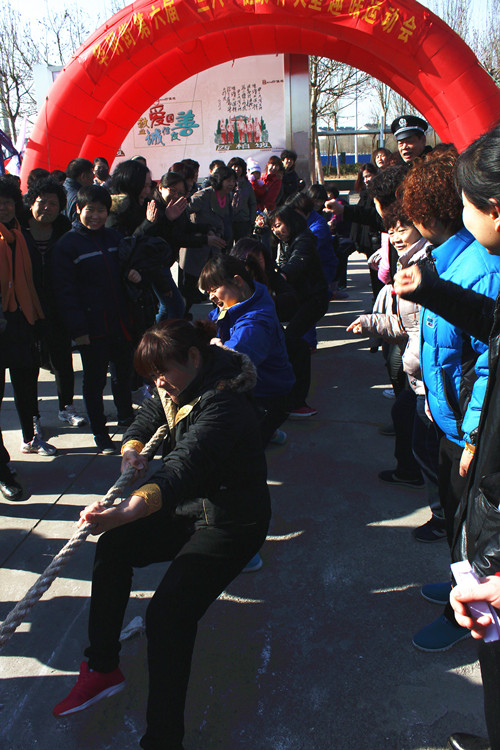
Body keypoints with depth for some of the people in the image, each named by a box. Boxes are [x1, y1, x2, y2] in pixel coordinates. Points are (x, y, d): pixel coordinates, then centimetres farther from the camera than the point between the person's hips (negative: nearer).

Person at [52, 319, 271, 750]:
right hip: (188, 510, 10)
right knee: (113, 548, 6)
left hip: (233, 524, -10)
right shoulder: (177, 391, 1)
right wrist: (132, 450, -16)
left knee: (168, 614, -24)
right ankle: (102, 669, 18)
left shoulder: (221, 404, -29)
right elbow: (145, 423, 9)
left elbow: (184, 467, -43)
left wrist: (127, 511, -58)